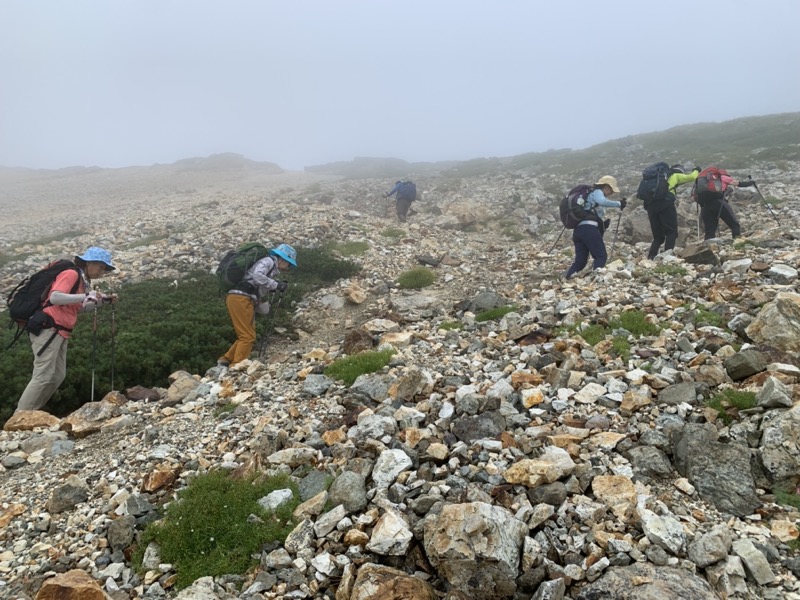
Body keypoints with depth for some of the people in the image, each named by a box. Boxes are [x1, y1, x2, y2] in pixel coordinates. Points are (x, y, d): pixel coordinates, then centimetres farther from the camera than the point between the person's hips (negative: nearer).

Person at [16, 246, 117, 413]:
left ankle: (30, 412, 14)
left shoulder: (82, 280, 17)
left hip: (60, 332, 10)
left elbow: (79, 308, 22)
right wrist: (85, 296, -24)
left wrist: (101, 301, 12)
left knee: (58, 376, 8)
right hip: (48, 329, -10)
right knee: (43, 376, -12)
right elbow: (54, 298, -24)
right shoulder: (71, 274, -11)